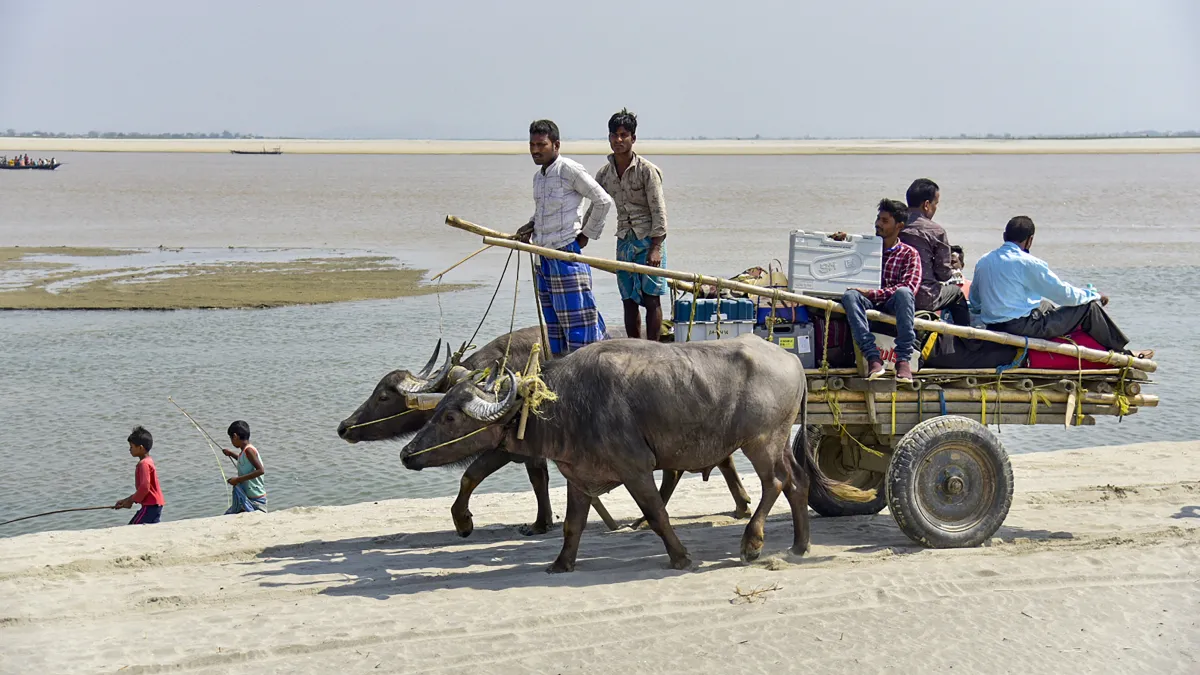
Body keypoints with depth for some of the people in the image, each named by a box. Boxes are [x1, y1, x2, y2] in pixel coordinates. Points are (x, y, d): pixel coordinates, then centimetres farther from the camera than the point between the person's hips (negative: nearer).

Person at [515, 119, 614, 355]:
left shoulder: (569, 169, -13)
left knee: (576, 317, -7)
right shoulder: (538, 176, 13)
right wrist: (530, 226, 10)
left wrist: (587, 233, -5)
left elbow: (603, 201, -9)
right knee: (553, 319, 12)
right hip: (544, 257, 9)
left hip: (567, 254, -9)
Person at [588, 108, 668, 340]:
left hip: (649, 240, -6)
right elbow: (596, 208, 15)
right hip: (624, 240, 6)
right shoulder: (605, 173, 7)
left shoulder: (647, 170, -10)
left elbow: (659, 211, -12)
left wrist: (656, 248, -17)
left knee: (651, 299, -7)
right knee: (629, 300, 6)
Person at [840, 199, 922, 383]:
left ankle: (903, 359, -39)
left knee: (903, 293, -36)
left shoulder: (909, 254, 9)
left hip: (892, 306, -2)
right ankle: (873, 358, -44)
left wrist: (873, 293, -20)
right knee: (849, 295, -32)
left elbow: (910, 287, -8)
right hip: (868, 305, 2)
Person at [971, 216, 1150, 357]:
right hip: (1023, 326, -8)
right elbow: (1063, 293, -8)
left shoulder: (982, 262, 6)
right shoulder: (1026, 263, -15)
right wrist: (1095, 296, 8)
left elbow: (974, 301, 15)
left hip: (992, 326, 8)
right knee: (1089, 307, 4)